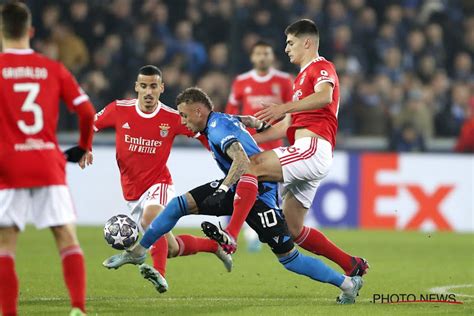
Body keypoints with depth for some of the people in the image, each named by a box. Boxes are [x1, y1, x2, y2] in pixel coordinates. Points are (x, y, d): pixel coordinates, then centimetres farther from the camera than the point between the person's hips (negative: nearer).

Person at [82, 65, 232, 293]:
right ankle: (214, 245, 31)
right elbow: (89, 126, 7)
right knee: (170, 247, 4)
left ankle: (159, 273, -51)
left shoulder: (172, 118, -10)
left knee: (150, 217, -38)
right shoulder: (119, 110, -6)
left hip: (158, 184, -3)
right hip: (132, 191, 3)